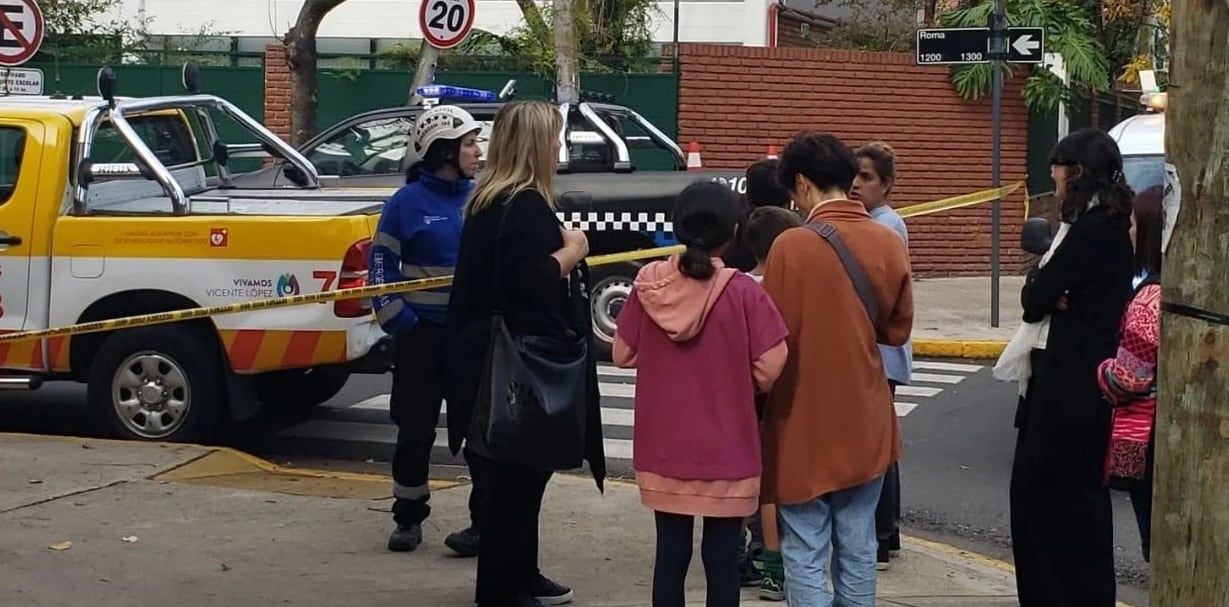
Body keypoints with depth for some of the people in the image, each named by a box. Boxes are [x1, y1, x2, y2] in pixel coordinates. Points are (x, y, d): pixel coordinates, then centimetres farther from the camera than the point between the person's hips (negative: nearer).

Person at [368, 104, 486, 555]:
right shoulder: (409, 201, -5)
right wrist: (394, 316, -11)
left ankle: (486, 523, 12)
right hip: (422, 332, -1)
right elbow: (381, 261, -2)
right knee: (415, 429, 9)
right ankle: (408, 518, 25)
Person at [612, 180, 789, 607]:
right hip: (725, 452, -3)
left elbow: (622, 354, 4)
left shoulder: (649, 283, -5)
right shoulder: (743, 292, -14)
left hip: (664, 448, 3)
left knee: (671, 553, 13)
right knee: (722, 558, 7)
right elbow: (769, 370, -13)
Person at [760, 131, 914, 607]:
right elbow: (897, 330, 9)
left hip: (805, 424, -5)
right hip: (865, 422, 5)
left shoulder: (791, 246, -16)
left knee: (805, 557, 2)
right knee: (857, 551, 13)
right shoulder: (889, 243, -1)